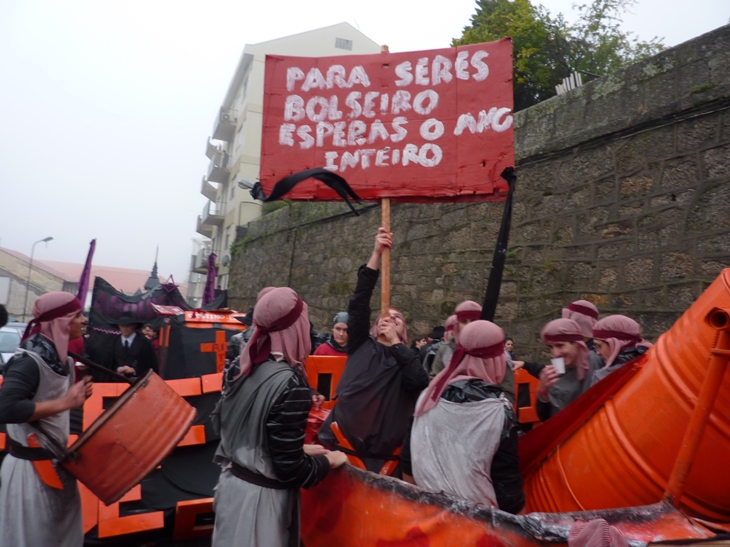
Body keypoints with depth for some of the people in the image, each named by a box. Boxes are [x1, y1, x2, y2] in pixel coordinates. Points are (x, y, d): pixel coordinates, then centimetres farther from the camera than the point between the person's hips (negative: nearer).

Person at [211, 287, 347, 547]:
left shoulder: (248, 368, -1)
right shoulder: (290, 383, -24)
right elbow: (291, 470, -21)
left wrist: (300, 449, 15)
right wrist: (329, 460, -3)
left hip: (233, 484, 8)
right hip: (260, 497, -8)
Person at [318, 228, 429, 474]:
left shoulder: (408, 359, 11)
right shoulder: (361, 347, 10)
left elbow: (420, 382, -12)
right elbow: (358, 304, -2)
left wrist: (395, 342, -5)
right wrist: (376, 254, -9)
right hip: (340, 443, 0)